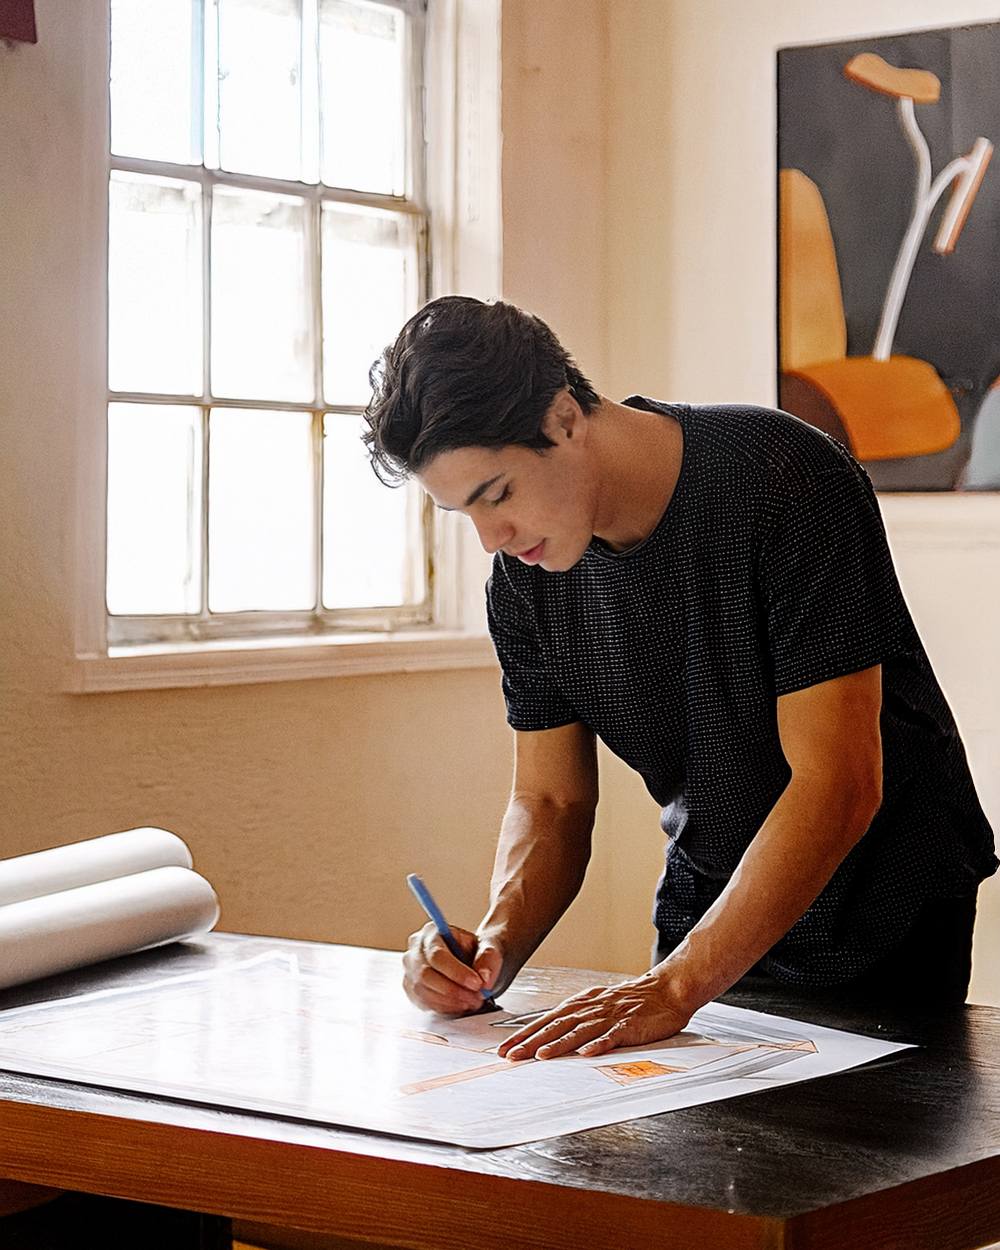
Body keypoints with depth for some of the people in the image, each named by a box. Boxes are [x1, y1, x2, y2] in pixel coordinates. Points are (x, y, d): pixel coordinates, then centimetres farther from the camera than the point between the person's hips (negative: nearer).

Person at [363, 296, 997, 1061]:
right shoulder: (525, 574, -7)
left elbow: (838, 786, -29)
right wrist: (495, 947, -20)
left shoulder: (786, 484, -27)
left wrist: (675, 986, -34)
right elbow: (550, 800, 1)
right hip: (711, 904, 5)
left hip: (885, 912, -5)